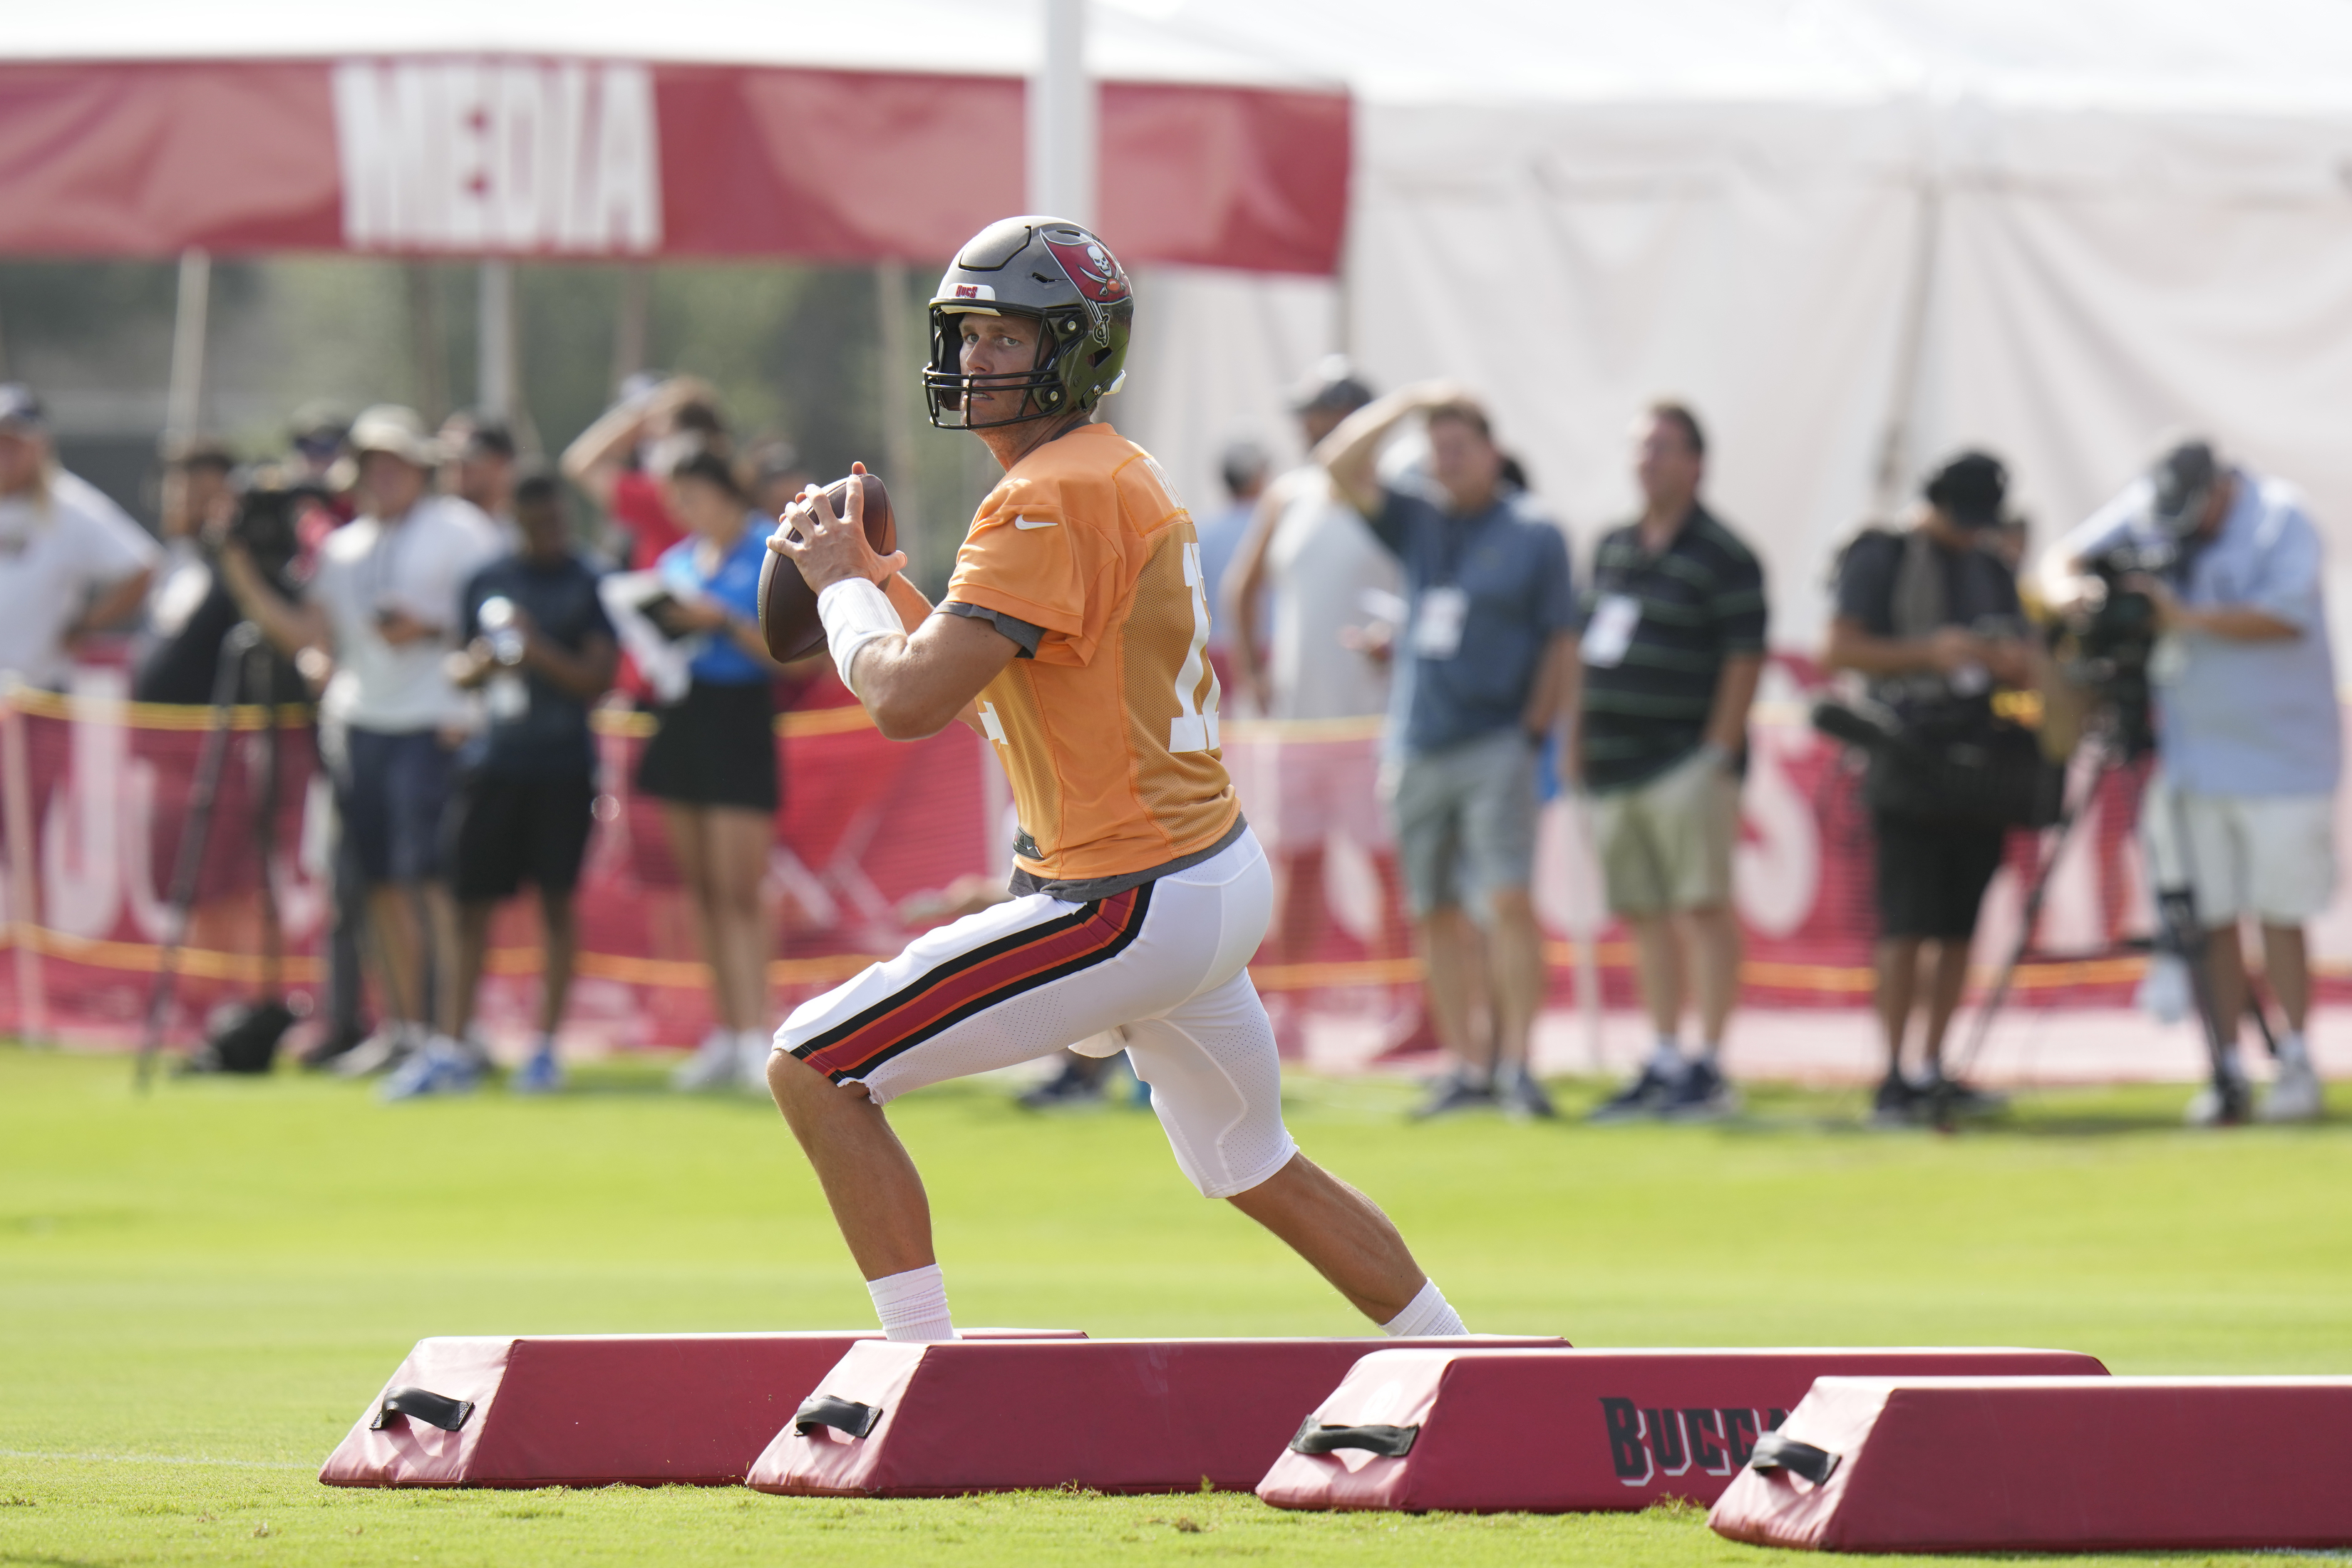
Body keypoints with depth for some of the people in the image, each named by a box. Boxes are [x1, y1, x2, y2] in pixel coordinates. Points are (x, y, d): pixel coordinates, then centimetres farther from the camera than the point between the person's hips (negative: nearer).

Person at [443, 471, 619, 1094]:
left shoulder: (591, 586, 0)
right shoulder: (486, 583, 11)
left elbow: (598, 678, -5)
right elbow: (463, 668, 19)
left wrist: (539, 650, -18)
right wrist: (477, 666, -4)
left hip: (562, 766, -3)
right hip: (491, 759, 3)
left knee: (557, 900, -1)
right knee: (470, 901, 0)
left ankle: (546, 1048, 5)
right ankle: (453, 1039, 5)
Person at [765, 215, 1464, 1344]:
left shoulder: (1054, 498, -18)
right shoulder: (1117, 473, 14)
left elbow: (909, 701, -23)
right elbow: (992, 693, 22)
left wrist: (841, 586, -6)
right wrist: (880, 582, 11)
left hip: (1129, 904, -10)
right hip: (1219, 879, 10)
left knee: (813, 1071, -9)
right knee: (1255, 1169, 28)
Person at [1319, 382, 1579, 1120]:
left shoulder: (1534, 533, 3)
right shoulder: (1418, 518, 12)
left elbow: (1561, 644, 3)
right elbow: (1342, 467, 1)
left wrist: (1537, 729, -5)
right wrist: (1406, 404, 0)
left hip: (1496, 746, -4)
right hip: (1417, 747, 4)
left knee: (1508, 900, -14)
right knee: (1436, 913, 5)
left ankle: (1516, 1062, -14)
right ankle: (1466, 1066, 10)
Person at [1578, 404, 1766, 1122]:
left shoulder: (1723, 556, -6)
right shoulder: (1613, 549, 16)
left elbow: (1745, 658, -10)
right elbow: (1585, 647, 21)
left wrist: (1718, 751, -15)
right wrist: (1576, 739, 14)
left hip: (1685, 760, -8)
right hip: (1615, 765, 8)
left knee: (1703, 907, -9)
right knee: (1643, 914, 10)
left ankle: (1709, 1066, -8)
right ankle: (1664, 1061, 16)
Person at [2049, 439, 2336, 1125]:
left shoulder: (2282, 521, -11)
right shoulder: (2146, 508, 3)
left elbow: (2286, 617, -22)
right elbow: (2073, 552, 10)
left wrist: (2188, 619, -26)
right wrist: (2069, 586, -13)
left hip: (2280, 754, -4)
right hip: (2192, 753, 4)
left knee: (2279, 914, -4)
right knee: (2213, 919, 0)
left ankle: (2297, 1067, 4)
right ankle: (2229, 1074, 4)